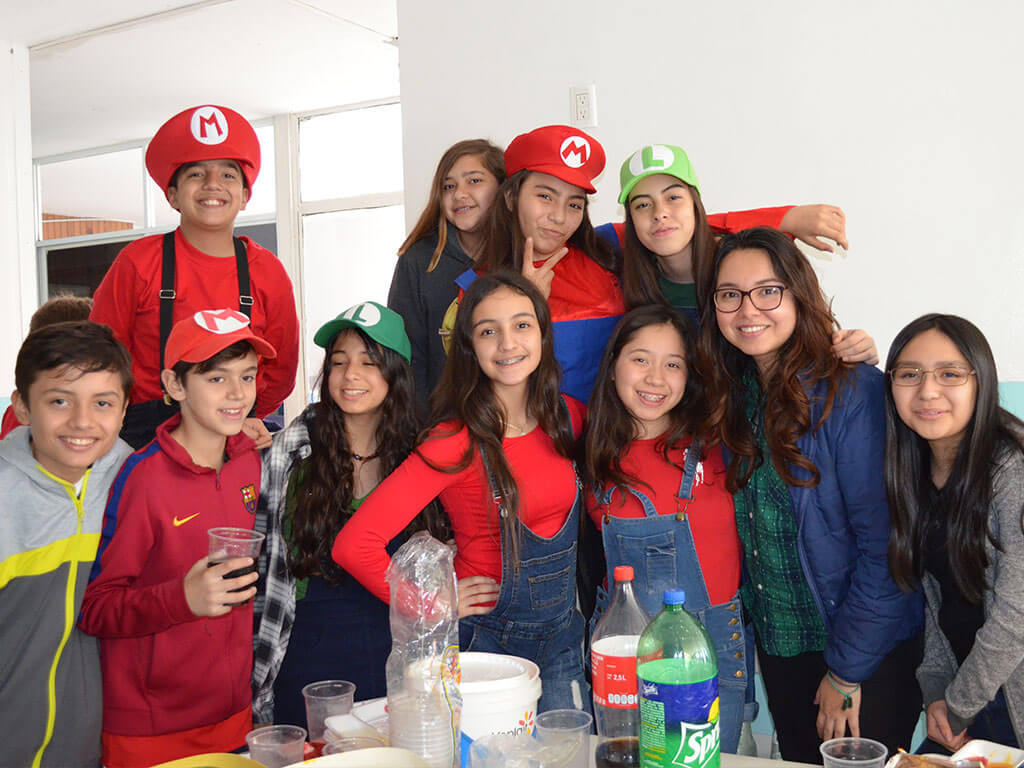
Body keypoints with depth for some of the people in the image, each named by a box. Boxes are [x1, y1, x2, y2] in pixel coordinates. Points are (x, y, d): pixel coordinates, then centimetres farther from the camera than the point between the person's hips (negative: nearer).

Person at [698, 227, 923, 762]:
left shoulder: (854, 392, -20)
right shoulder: (732, 396, -1)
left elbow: (883, 545, -20)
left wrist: (847, 671, -16)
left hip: (870, 654, -5)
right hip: (777, 641, 6)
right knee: (799, 760, 19)